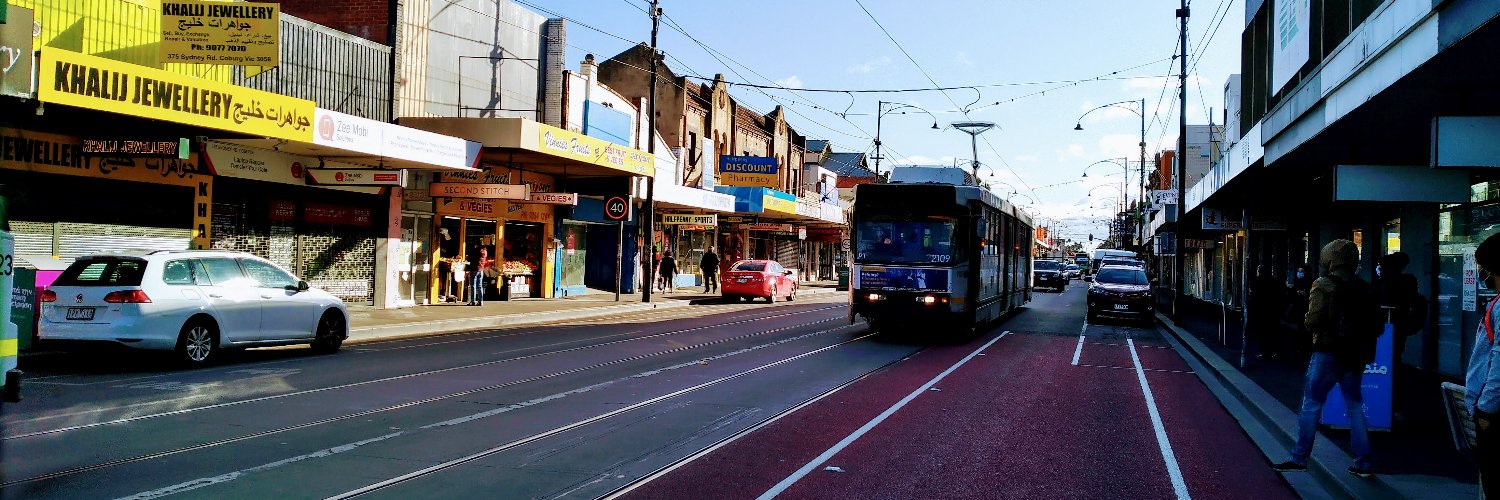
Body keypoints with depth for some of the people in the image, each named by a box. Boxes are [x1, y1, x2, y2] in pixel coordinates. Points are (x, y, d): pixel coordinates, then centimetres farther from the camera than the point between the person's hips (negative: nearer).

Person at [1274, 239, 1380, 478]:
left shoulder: (1323, 286, -11)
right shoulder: (1365, 289, 7)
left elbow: (1313, 321, -18)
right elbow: (1377, 327, 8)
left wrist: (1308, 323, 2)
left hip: (1328, 353, -5)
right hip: (1356, 356, 6)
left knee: (1311, 403, 2)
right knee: (1354, 405, 13)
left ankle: (1300, 457, 2)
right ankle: (1362, 462, 14)